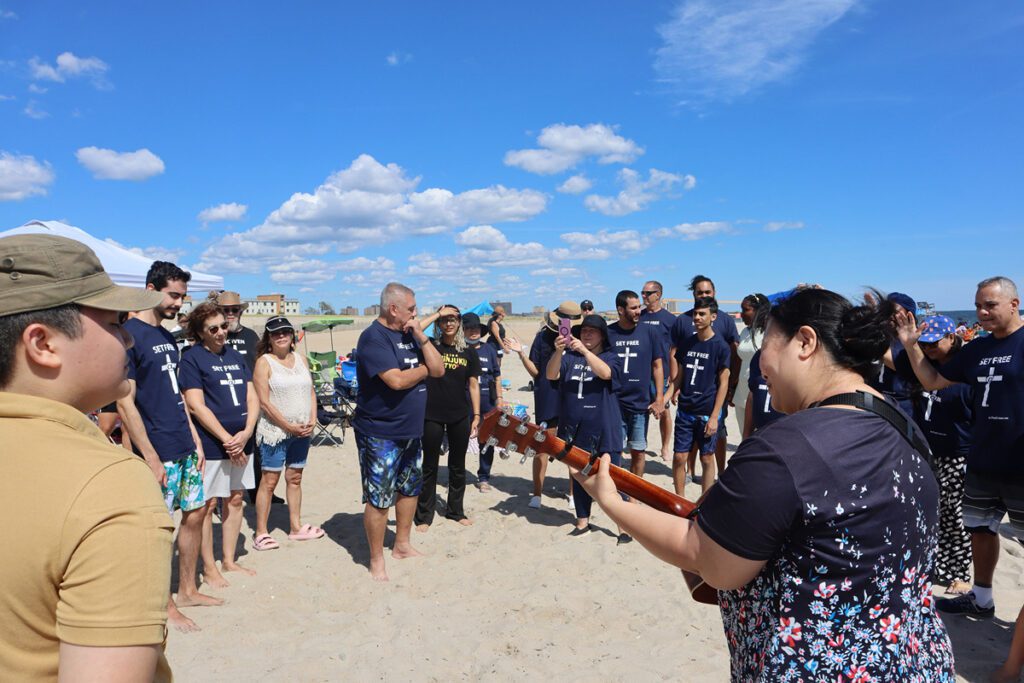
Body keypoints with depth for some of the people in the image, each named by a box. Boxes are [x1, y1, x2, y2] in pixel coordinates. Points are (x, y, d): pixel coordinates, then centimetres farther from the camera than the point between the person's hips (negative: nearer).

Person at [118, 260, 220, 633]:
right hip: (159, 453, -8)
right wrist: (150, 456, -17)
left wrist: (195, 438, 14)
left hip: (184, 448, 8)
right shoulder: (129, 335, -13)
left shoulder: (166, 337, 12)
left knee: (195, 514, 14)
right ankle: (166, 607, 18)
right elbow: (125, 402, -16)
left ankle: (188, 590, 30)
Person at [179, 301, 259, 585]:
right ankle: (209, 568, 14)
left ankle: (229, 561, 25)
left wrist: (246, 433, -6)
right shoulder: (192, 358, -5)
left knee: (235, 500, 12)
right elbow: (196, 405, -13)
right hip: (211, 443, -6)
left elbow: (252, 397, 9)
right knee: (208, 504, 2)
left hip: (241, 441, 6)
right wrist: (227, 439, -15)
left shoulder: (235, 356, 13)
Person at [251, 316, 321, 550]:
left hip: (302, 431, 5)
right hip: (275, 431, -5)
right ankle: (261, 533, 8)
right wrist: (289, 426, -14)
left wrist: (312, 421, -2)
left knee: (295, 478, 13)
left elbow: (311, 392, 12)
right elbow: (264, 402, -12)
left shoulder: (300, 359, 11)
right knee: (269, 481, -1)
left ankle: (296, 527, 23)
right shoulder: (264, 362, -6)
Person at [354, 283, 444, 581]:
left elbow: (438, 369, 4)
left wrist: (421, 337, -7)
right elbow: (397, 380, -27)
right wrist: (423, 369, -7)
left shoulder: (410, 335, 9)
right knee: (379, 498, 0)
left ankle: (402, 545, 36)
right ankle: (376, 560, 14)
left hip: (410, 431, 9)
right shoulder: (374, 337, -16)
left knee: (410, 488, 19)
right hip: (380, 434, -9)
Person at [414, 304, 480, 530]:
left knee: (458, 465, 14)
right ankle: (424, 515, 19)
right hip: (433, 416, -2)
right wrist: (437, 313, -16)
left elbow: (474, 386, 5)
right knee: (430, 466, 8)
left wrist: (476, 416, 1)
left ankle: (456, 510, 30)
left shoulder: (468, 352, 3)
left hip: (460, 417, 2)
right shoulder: (431, 346, -3)